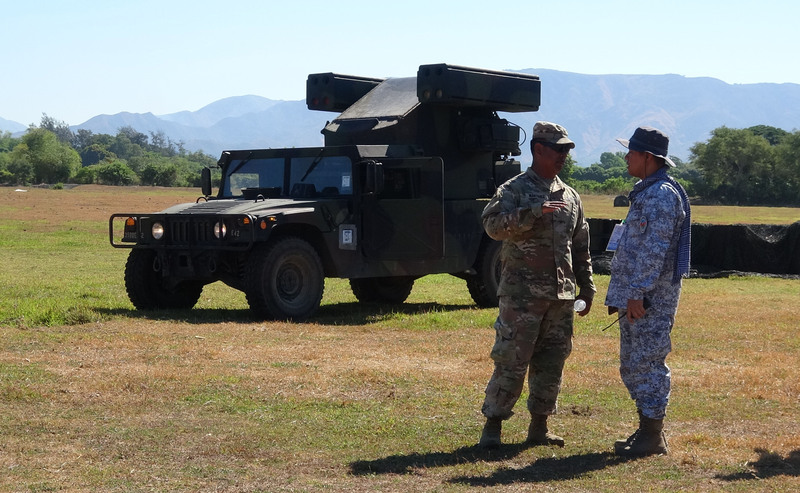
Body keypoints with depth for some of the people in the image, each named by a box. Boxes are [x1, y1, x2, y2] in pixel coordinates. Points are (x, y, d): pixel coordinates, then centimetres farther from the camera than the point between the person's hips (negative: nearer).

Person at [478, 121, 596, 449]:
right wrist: (534, 212, -31)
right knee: (511, 361, -5)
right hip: (522, 294, -6)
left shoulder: (571, 196, 16)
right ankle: (492, 425, 4)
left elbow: (581, 247, 21)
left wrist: (587, 287, 18)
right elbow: (493, 224, -22)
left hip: (561, 296, 6)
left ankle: (539, 427, 18)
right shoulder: (514, 189, -4)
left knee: (551, 362, 9)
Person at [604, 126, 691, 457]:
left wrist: (638, 293, -24)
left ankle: (653, 436, -1)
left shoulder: (662, 195, -15)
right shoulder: (646, 193, 17)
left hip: (650, 298, -10)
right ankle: (646, 430, 22)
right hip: (634, 296, 10)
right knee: (633, 365, 14)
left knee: (647, 364, -6)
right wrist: (623, 293, 22)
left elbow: (654, 250, -22)